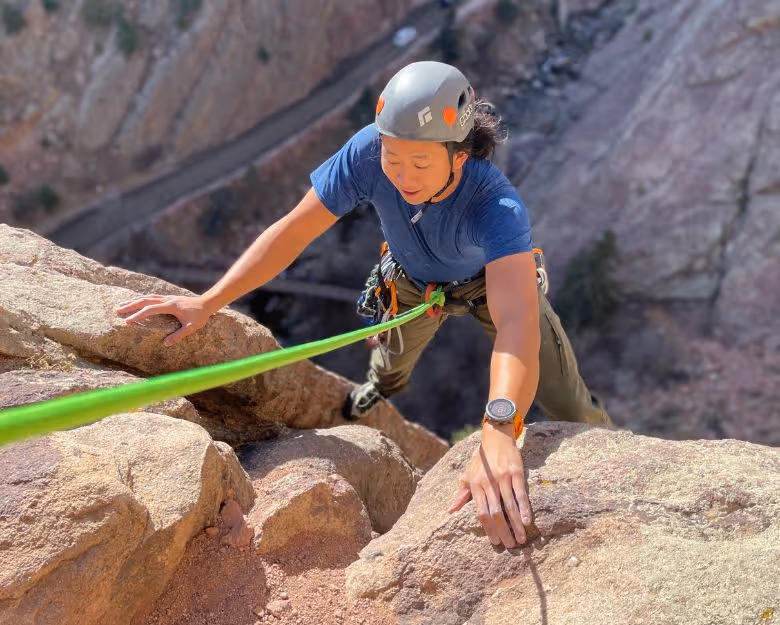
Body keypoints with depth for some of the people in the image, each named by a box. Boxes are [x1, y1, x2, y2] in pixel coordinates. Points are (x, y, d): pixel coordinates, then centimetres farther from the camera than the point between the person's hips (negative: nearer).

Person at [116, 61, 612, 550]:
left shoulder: (498, 206, -48)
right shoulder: (367, 153, -39)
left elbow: (516, 322, -62)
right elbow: (293, 231, -30)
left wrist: (499, 434, -78)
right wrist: (207, 303, -35)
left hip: (492, 277, -2)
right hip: (413, 282, 3)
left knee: (567, 407, 3)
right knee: (394, 361, 29)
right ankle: (382, 385, 67)